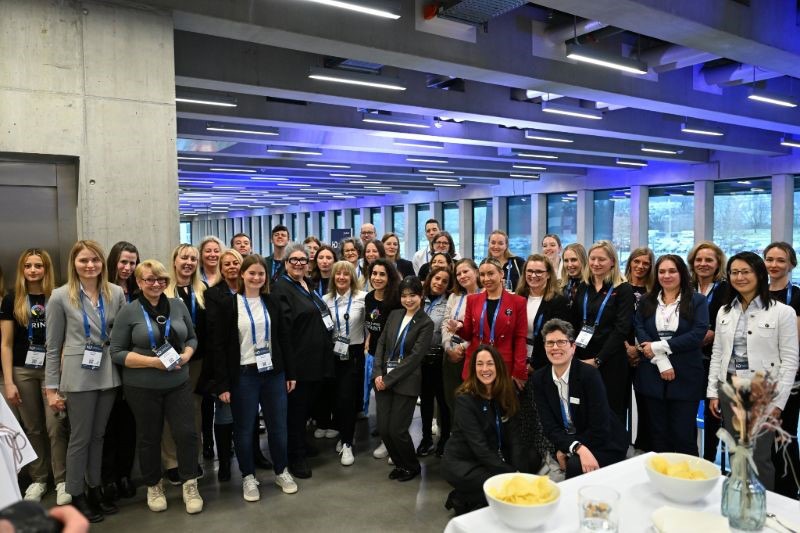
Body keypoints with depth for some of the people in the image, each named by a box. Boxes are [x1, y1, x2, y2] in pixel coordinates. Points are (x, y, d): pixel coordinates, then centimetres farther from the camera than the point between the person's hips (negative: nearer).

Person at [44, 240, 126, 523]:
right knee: (80, 438, 6)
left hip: (108, 375, 3)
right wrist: (52, 388, -2)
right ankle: (76, 496, 22)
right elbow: (53, 346, -2)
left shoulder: (116, 293, 1)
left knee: (98, 435, 14)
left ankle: (95, 490, 28)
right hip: (78, 377, -3)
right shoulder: (60, 296, -5)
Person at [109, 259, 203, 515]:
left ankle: (190, 485, 18)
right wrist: (152, 361, -18)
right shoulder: (129, 312, -7)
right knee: (149, 437, 13)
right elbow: (117, 352, -8)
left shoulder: (178, 305, 2)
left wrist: (185, 356, -10)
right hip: (142, 387, -2)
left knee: (187, 432, 1)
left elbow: (192, 338, 11)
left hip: (178, 383, 2)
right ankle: (154, 486, 32)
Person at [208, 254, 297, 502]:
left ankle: (282, 471, 29)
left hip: (273, 373, 3)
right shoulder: (228, 304, -6)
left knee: (278, 425, 10)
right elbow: (218, 346, -8)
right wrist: (222, 384, -11)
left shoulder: (272, 303, 6)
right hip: (243, 375, -3)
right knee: (244, 429, 8)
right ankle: (248, 477, 26)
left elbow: (281, 339, 10)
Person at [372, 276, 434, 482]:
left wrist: (389, 379, -13)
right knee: (383, 428, 4)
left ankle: (412, 466, 23)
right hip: (383, 380, 5)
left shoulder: (426, 323, -6)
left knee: (397, 430, -3)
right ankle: (400, 464, 29)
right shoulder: (394, 315, 10)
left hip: (405, 383, -5)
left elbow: (414, 357, -11)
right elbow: (381, 343, 9)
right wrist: (378, 373, -4)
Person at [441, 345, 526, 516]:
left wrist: (519, 471, -19)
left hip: (494, 459, 6)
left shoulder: (507, 395, -2)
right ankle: (461, 500, 0)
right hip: (462, 462, -6)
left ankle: (466, 497, 4)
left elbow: (514, 438, -6)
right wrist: (510, 473, -27)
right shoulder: (465, 399, -18)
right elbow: (479, 446, -23)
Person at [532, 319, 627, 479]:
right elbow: (549, 426, -12)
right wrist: (577, 448, -28)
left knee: (575, 465, -31)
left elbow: (599, 427, -21)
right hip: (568, 446, 5)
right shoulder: (539, 378, -6)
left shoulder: (589, 374, -19)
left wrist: (565, 449, -15)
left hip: (604, 444, -4)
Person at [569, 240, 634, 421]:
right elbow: (574, 323, 11)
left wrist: (597, 360, -15)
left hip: (610, 361, -4)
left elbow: (621, 329, -11)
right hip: (581, 359, 4)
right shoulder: (583, 287, 11)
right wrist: (573, 353, -3)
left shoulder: (623, 290, -3)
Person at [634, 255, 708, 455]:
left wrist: (659, 347, -14)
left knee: (684, 434, 2)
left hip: (685, 377, -2)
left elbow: (698, 334, -10)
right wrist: (661, 362, -15)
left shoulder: (697, 301, 3)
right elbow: (640, 331, -2)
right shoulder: (646, 301, 11)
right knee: (658, 433, 10)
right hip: (652, 375, 3)